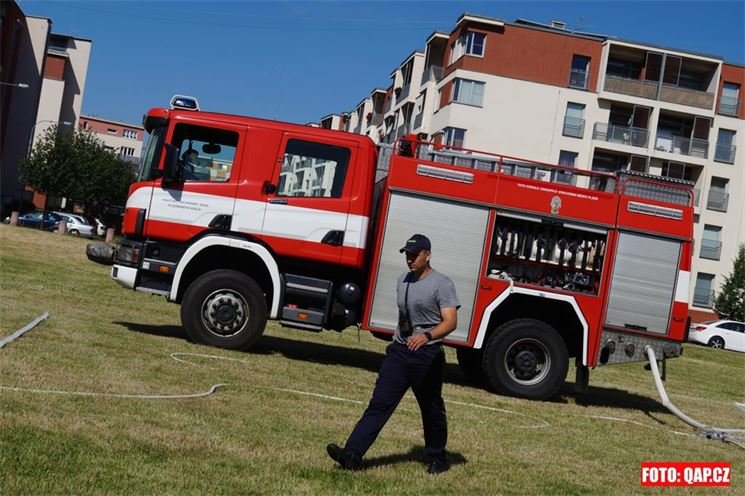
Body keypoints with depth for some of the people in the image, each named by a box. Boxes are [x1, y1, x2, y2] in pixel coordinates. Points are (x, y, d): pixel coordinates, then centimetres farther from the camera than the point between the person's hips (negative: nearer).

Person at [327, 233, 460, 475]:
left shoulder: (442, 284, -11)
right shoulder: (403, 280, 11)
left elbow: (450, 322, -22)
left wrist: (427, 336, -38)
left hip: (427, 356, -5)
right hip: (399, 352, 6)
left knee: (432, 410, 9)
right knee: (379, 403, -5)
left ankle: (437, 459, 27)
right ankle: (352, 454, -12)